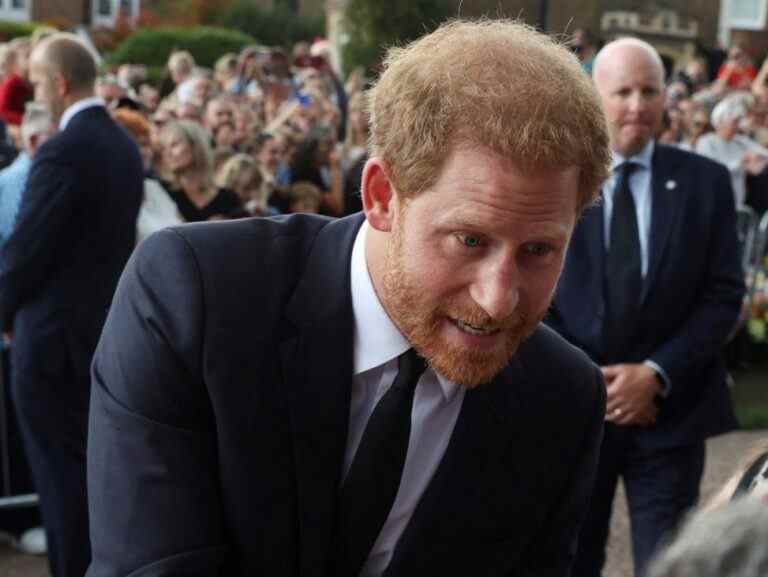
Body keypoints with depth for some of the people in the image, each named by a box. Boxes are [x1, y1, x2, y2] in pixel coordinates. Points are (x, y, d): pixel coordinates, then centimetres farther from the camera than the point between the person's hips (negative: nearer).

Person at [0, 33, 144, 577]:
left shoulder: (63, 152, -20)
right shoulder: (124, 144, 6)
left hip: (54, 333, -8)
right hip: (106, 324, 8)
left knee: (62, 471, 2)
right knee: (96, 462, 18)